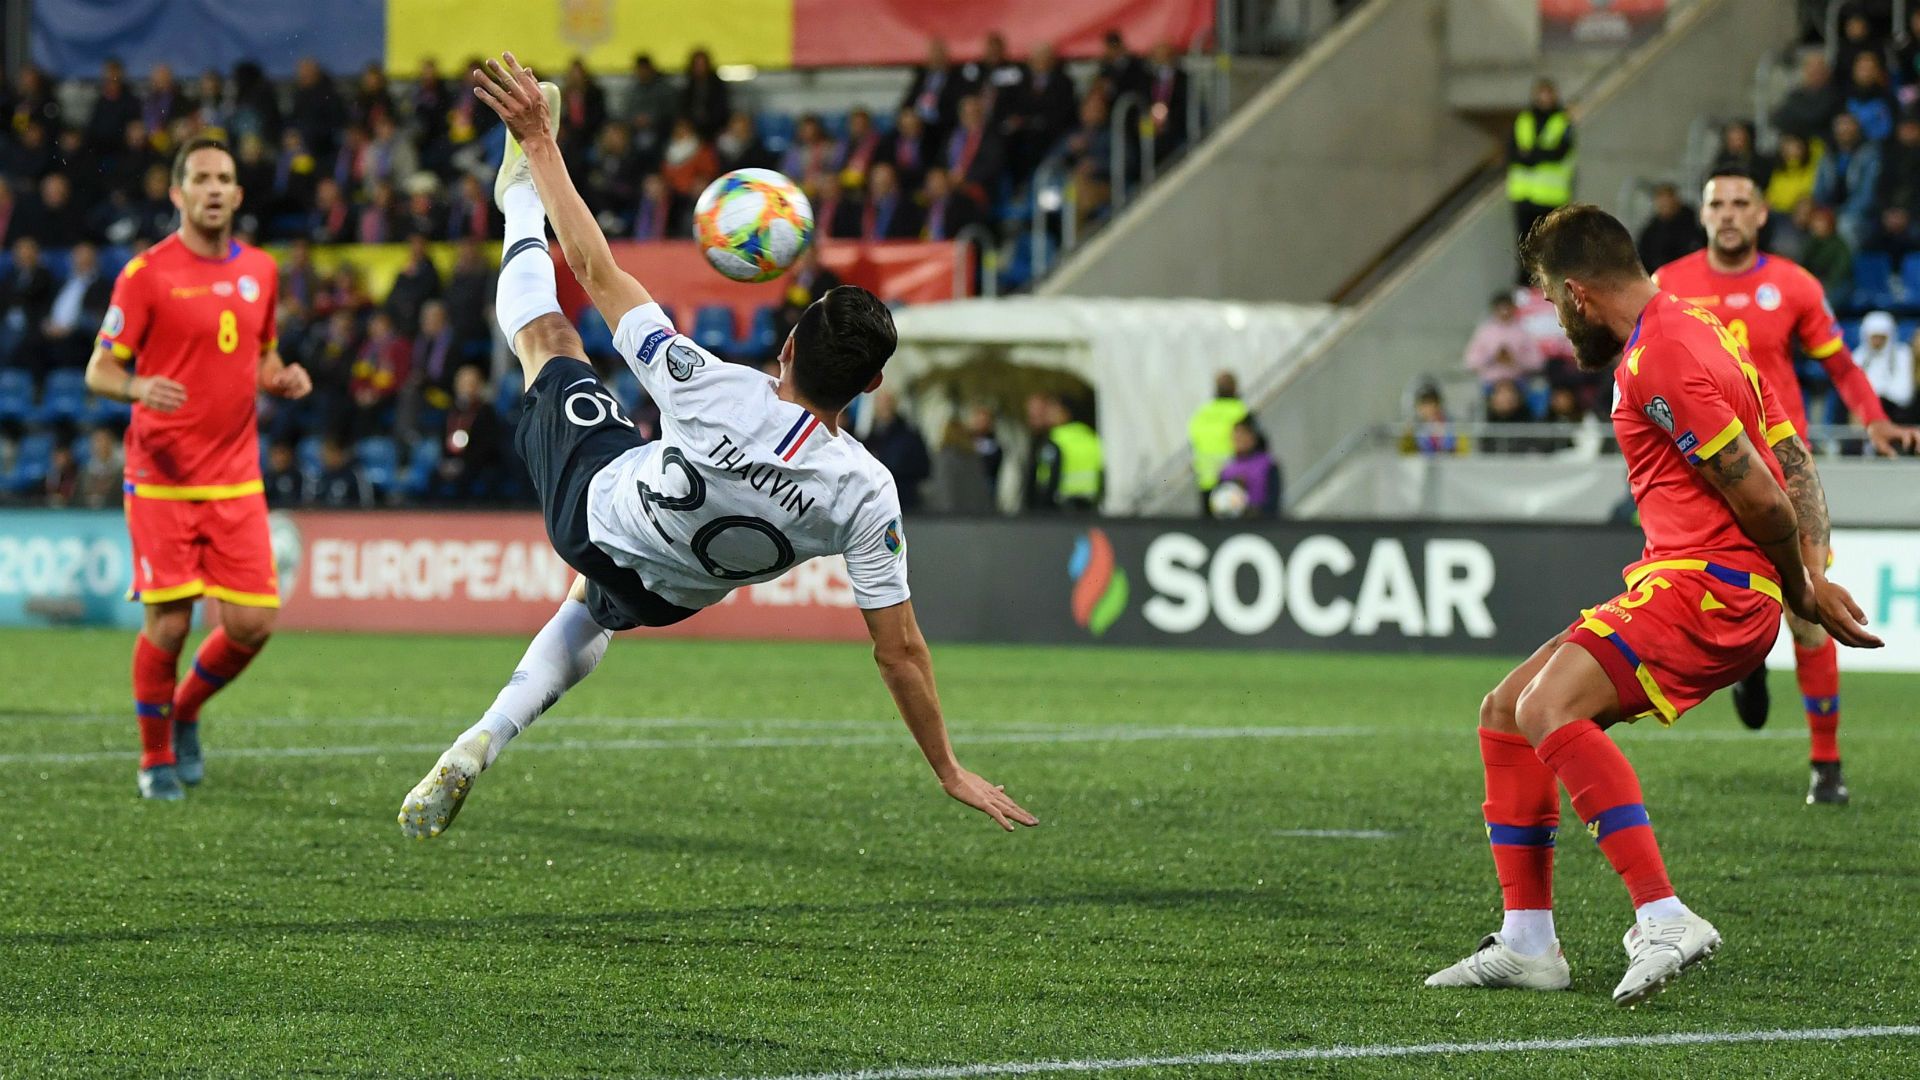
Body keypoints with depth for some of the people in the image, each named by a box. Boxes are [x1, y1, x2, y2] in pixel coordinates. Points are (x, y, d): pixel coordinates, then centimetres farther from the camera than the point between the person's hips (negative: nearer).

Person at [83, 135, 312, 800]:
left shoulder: (260, 271, 10)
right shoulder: (147, 273, -6)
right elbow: (99, 370, -4)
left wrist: (283, 379, 1)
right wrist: (136, 386, -26)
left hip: (236, 480, 4)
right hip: (162, 477, -4)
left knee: (252, 625, -3)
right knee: (169, 622, -7)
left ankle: (185, 711, 27)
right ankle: (157, 758, 14)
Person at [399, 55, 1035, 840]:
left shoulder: (716, 394, -40)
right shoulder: (866, 494, -36)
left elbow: (597, 271, -30)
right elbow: (899, 648, -29)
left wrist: (540, 142, -20)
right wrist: (949, 771, -16)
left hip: (593, 504, -2)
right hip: (664, 596, 3)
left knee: (544, 332, 18)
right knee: (593, 612, 40)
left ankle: (520, 190, 46)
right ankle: (483, 743, 34)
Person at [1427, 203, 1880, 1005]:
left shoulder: (1658, 360, -16)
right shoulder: (1688, 326, 18)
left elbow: (1762, 498, -18)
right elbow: (1793, 462, 17)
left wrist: (1803, 595, -1)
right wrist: (1812, 579, 6)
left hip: (1710, 583, -11)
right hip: (1676, 584, 11)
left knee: (1550, 708, -27)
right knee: (1505, 712, 10)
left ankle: (1664, 919, -33)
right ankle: (1527, 945, 13)